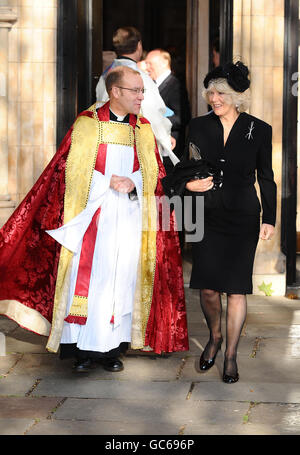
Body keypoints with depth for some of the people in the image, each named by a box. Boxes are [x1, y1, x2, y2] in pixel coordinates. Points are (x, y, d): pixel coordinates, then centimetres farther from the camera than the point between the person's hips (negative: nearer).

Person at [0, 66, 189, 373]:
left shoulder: (144, 130, 11)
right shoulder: (87, 124, 1)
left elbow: (153, 174, 9)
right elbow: (73, 170, -4)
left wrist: (132, 182, -11)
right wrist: (109, 182, -15)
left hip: (130, 217, 3)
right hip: (93, 215, -3)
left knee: (122, 277, 0)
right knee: (88, 277, -7)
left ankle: (113, 347, 7)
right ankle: (85, 348, 0)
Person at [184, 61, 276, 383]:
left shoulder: (259, 130, -2)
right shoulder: (199, 127, 3)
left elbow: (266, 178, 4)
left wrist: (269, 218, 0)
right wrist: (189, 184, -11)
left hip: (243, 218, -2)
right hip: (207, 215, 2)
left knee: (236, 289, -1)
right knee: (208, 288, -1)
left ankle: (230, 355, 14)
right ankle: (214, 337, 28)